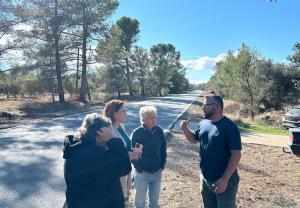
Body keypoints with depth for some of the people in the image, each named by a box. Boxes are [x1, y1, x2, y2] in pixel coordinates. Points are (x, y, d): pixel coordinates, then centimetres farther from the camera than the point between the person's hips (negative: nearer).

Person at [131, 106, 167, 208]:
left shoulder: (159, 131, -7)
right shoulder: (136, 133, -17)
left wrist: (162, 166, -1)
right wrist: (140, 169, -12)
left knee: (154, 200, 21)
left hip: (157, 172, 3)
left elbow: (163, 149, 3)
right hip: (142, 173, -3)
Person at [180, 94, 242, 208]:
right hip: (205, 178, 6)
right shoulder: (203, 124, 1)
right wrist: (185, 129, -5)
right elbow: (194, 139, 15)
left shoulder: (229, 127, -19)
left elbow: (236, 154, -19)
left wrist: (224, 179, -22)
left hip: (224, 180, -6)